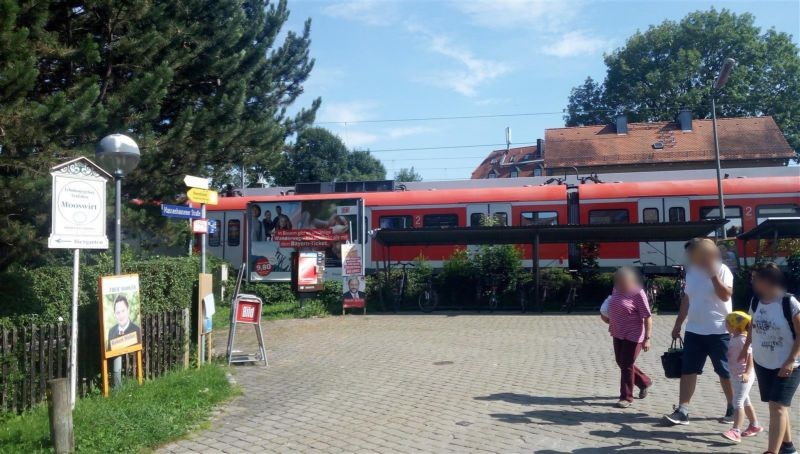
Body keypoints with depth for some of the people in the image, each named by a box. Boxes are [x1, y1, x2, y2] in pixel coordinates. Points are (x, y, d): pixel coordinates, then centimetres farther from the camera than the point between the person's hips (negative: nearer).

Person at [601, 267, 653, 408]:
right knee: (621, 363, 15)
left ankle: (626, 397, 8)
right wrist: (607, 318, 4)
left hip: (633, 335, -8)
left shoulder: (637, 293, -16)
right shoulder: (617, 290, 6)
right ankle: (644, 382, 36)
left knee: (627, 365, -4)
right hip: (618, 334, 8)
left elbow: (647, 317, -17)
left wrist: (647, 338, -20)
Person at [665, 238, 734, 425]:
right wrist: (678, 324, 15)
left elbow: (725, 296, -23)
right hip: (694, 330, 5)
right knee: (687, 370, 0)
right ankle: (682, 411, 1)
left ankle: (732, 409, 25)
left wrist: (713, 274, -25)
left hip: (719, 331, -5)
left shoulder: (721, 270, -9)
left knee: (725, 372, 8)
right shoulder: (691, 271, 8)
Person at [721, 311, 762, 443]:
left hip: (744, 377, -10)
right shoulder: (734, 338, 9)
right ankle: (754, 426, 37)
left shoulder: (744, 339, -20)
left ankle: (735, 431, -18)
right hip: (735, 376, 10)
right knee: (745, 402, 21)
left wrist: (747, 373, -36)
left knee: (738, 403, -14)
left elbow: (750, 358, -26)